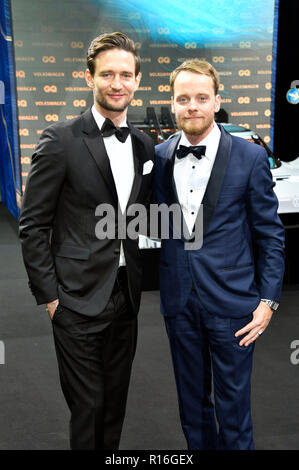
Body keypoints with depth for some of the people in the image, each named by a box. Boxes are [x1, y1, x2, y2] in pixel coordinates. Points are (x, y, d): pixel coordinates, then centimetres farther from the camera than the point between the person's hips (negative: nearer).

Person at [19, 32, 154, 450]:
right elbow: (33, 225, -9)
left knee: (116, 400, 17)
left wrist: (136, 282, 10)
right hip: (79, 299, -5)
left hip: (125, 297, 5)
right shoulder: (61, 141, -11)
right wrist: (49, 295, -10)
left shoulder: (144, 146, 7)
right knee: (88, 405, 7)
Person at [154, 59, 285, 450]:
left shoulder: (250, 158, -6)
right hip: (179, 300, 3)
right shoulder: (160, 157, 2)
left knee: (232, 403, 8)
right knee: (192, 402, 18)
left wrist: (268, 301, -7)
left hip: (231, 301, -3)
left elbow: (270, 234, -3)